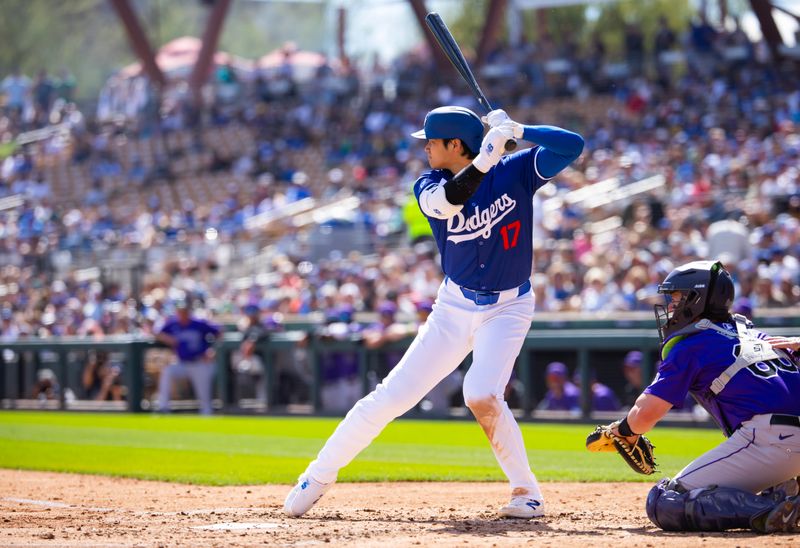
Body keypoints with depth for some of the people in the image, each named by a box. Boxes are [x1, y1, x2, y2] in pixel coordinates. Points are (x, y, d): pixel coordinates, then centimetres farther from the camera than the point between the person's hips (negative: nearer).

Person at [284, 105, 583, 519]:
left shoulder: (515, 171, -8)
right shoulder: (429, 186, -5)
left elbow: (573, 145, -18)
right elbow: (448, 201, -28)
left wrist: (518, 130, -28)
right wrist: (487, 154, -37)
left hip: (508, 309, -3)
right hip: (454, 308, 3)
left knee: (481, 394, -27)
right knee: (390, 396, 0)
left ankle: (527, 492, -11)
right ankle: (319, 476, 15)